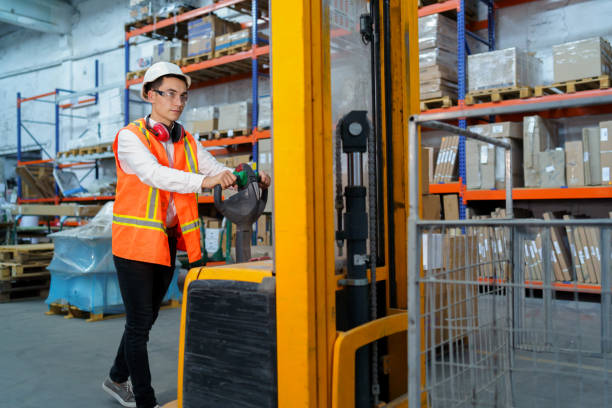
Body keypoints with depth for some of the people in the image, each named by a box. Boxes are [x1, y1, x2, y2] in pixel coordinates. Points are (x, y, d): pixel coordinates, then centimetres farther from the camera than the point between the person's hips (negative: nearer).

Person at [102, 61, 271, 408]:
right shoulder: (130, 137, -10)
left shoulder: (187, 142, 8)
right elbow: (155, 175, -29)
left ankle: (117, 380, 40)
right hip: (136, 241, -6)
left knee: (146, 318, 18)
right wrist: (204, 181, -44)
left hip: (168, 243, 6)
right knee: (139, 323, 0)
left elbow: (218, 170, -2)